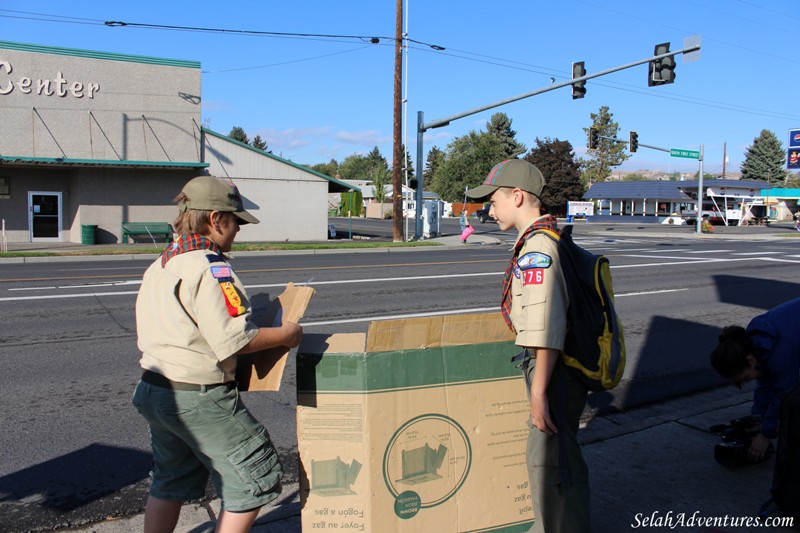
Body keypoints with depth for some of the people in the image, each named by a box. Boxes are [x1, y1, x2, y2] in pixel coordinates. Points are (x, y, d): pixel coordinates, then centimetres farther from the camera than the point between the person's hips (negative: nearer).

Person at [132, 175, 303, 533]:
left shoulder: (157, 268, 11)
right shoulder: (209, 268, -18)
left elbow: (163, 331, 15)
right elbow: (233, 342, -23)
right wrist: (285, 334, -10)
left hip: (153, 388, 10)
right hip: (201, 399, -9)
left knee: (170, 482, 26)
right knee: (255, 478, 6)